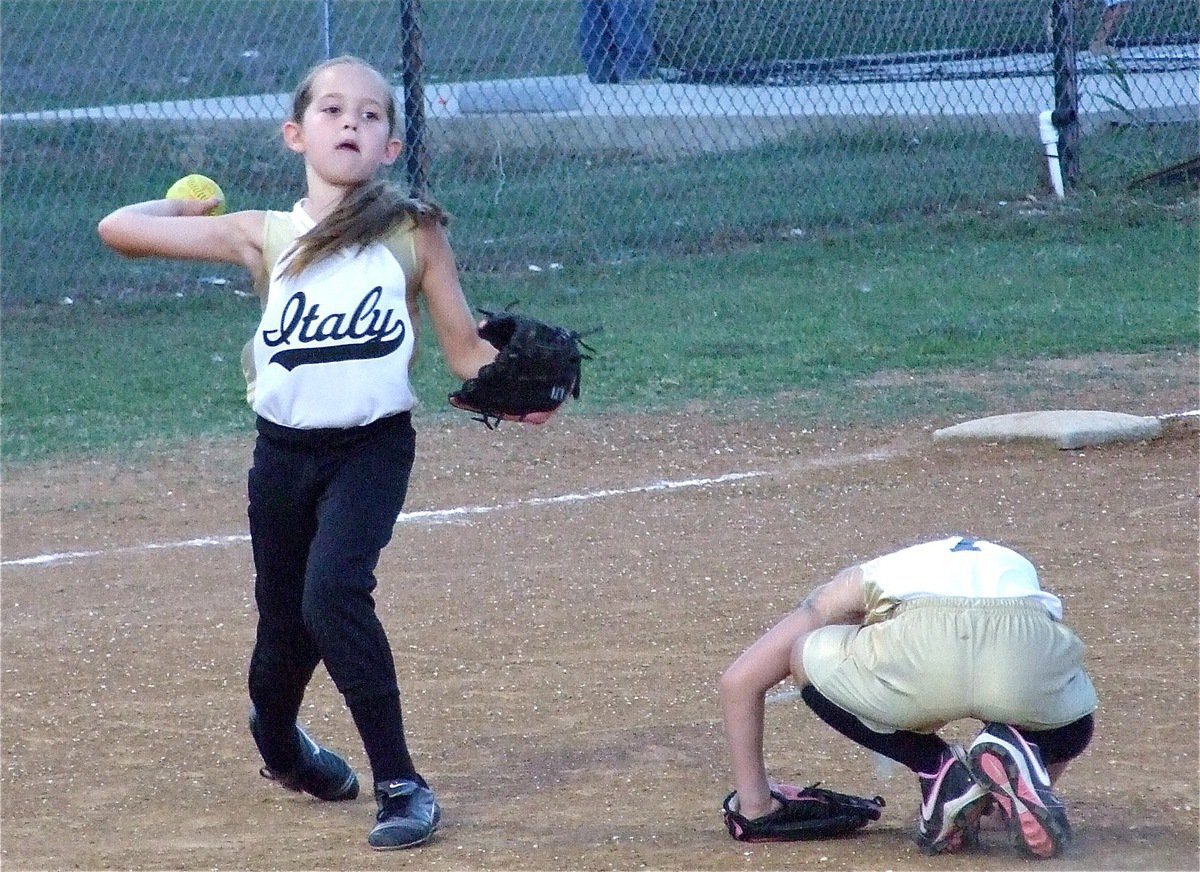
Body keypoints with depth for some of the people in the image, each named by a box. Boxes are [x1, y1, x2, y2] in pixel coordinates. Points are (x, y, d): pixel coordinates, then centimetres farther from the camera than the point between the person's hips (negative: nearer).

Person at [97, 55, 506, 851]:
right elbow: (119, 229, -2)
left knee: (334, 593, -24)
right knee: (283, 619, 13)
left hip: (373, 447, -3)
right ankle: (277, 741, 47)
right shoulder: (266, 237, 1)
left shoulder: (414, 234, -1)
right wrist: (188, 207, 15)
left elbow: (467, 349, 1)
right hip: (284, 451, 3)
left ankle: (400, 782, -13)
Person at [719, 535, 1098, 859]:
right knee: (1071, 723, 38)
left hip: (922, 651, -3)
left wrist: (754, 804, 38)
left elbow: (740, 679, 32)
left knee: (808, 662, 28)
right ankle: (1017, 759, 3)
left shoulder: (860, 581, 38)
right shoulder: (1017, 567, 46)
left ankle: (943, 774, 12)